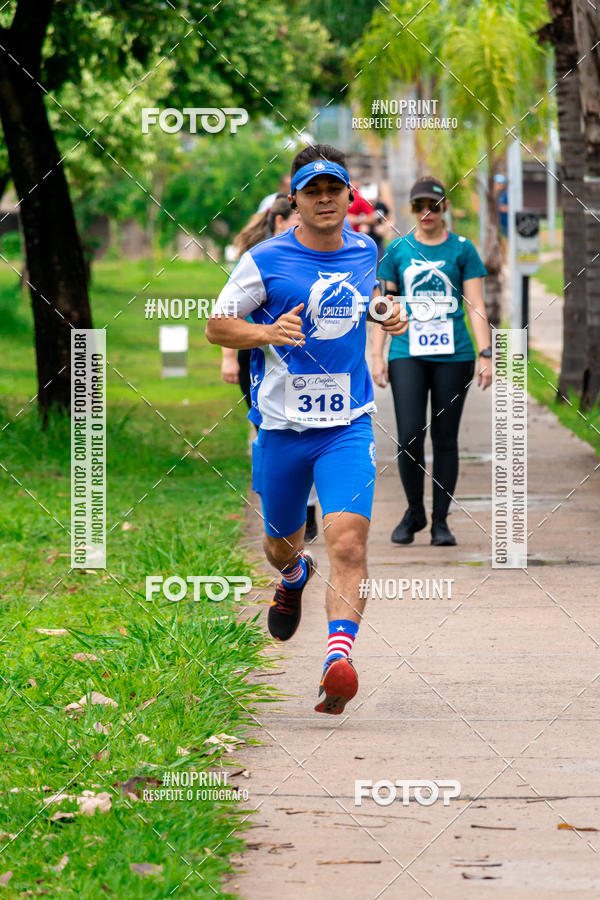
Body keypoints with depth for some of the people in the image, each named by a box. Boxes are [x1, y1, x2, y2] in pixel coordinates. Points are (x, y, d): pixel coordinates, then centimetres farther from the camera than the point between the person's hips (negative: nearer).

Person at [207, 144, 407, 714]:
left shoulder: (365, 251, 6)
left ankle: (339, 657, -31)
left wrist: (387, 314, 6)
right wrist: (266, 333, -19)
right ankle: (294, 576, 57)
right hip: (281, 426, 0)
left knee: (348, 539, -21)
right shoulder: (265, 261, -6)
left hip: (347, 425, 1)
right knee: (282, 542, 18)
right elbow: (216, 326, 0)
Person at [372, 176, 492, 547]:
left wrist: (486, 354, -6)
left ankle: (440, 520, 12)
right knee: (409, 436, -8)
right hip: (407, 354, 0)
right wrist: (377, 356, 4)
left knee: (445, 439, 3)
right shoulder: (398, 251, 8)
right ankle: (414, 512, 11)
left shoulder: (462, 250, 5)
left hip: (453, 356, 0)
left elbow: (476, 306, 2)